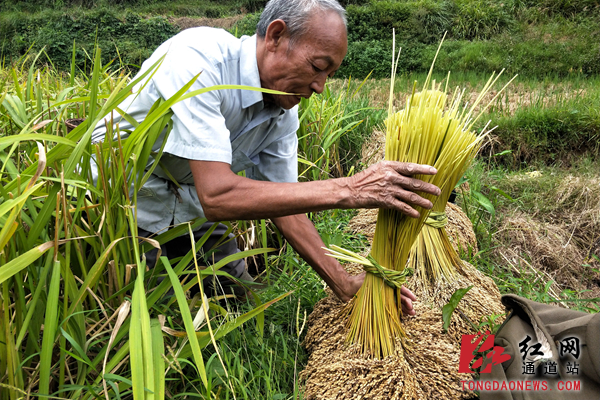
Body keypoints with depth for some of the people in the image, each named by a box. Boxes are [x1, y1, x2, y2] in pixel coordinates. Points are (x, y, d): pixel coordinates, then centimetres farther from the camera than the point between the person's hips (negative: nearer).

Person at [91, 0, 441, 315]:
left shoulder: (284, 113, -11)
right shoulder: (198, 58, -33)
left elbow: (284, 204, -4)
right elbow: (217, 195, -41)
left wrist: (346, 284, -11)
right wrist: (347, 190, -41)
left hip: (192, 218, 6)